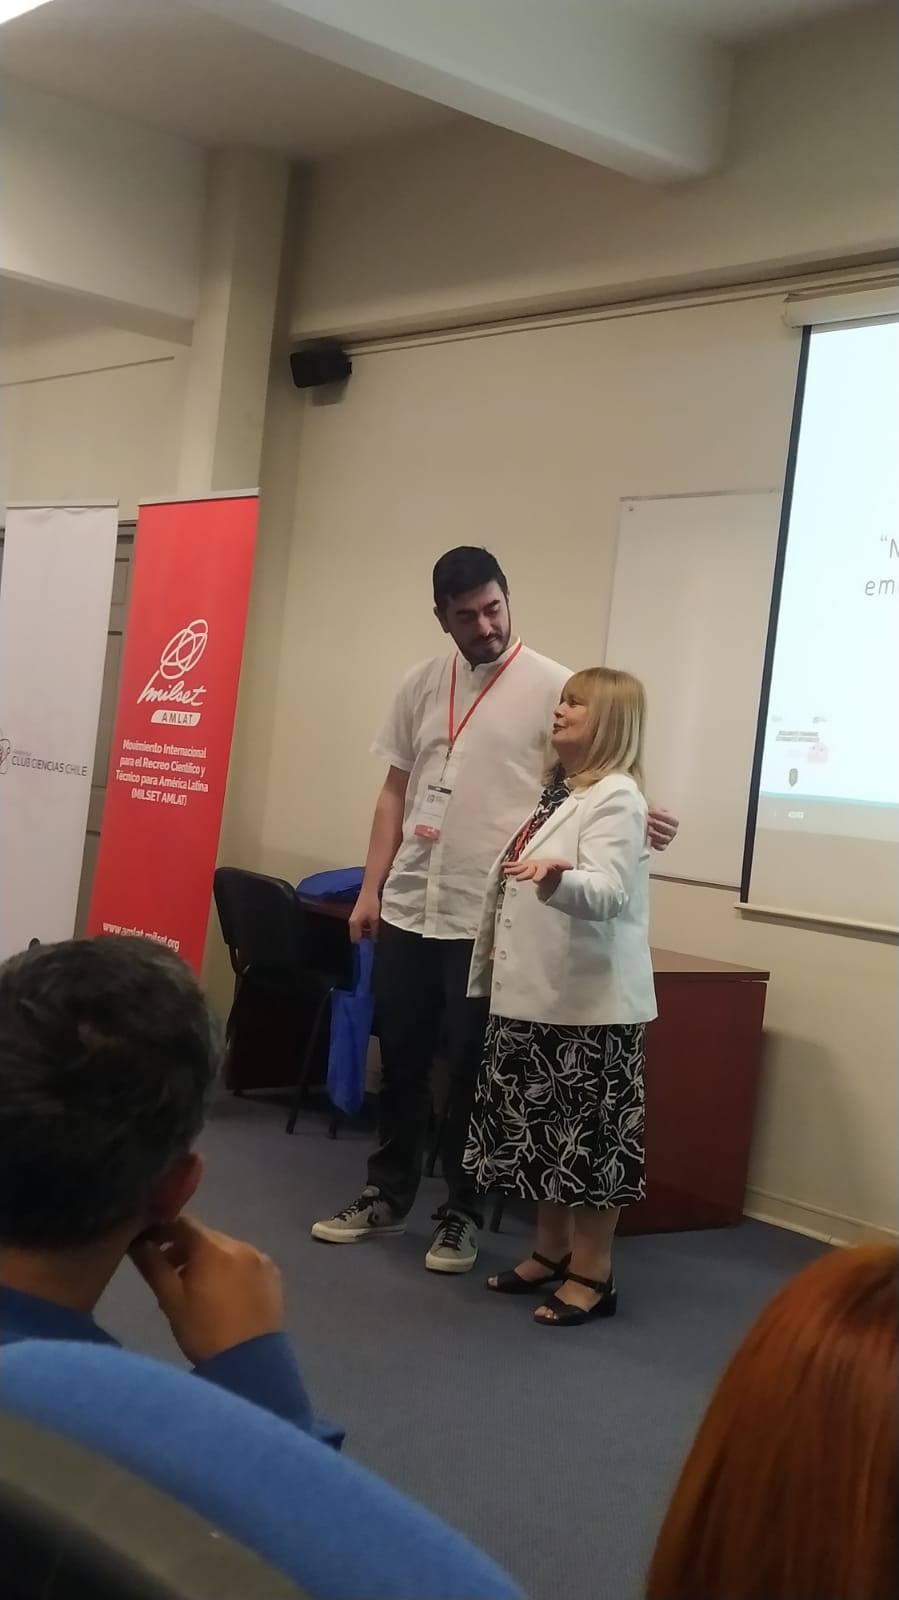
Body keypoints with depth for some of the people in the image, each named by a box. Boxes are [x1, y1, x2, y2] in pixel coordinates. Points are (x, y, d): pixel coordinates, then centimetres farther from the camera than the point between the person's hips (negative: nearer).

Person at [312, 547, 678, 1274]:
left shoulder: (552, 686, -7)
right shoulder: (422, 684, 9)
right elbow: (396, 791, 13)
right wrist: (371, 887, 9)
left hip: (489, 917, -5)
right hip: (408, 908, 5)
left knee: (471, 1069, 4)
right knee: (400, 1058, 14)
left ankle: (462, 1215, 19)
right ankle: (388, 1194, 29)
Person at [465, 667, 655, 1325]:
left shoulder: (616, 797, -14)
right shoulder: (554, 792, 14)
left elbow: (608, 893, -28)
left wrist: (558, 878, -47)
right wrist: (491, 969, 31)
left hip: (590, 1002, -9)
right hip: (533, 993, 9)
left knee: (589, 1137, 0)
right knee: (541, 1129, 16)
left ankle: (593, 1274, 11)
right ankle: (552, 1251, 29)